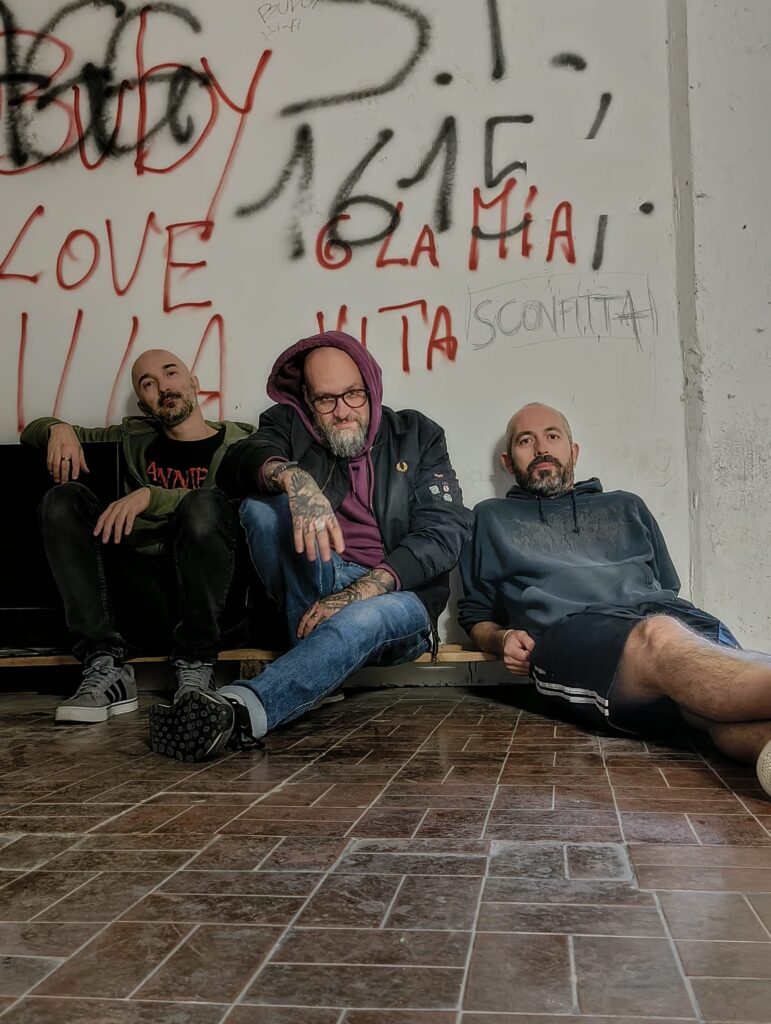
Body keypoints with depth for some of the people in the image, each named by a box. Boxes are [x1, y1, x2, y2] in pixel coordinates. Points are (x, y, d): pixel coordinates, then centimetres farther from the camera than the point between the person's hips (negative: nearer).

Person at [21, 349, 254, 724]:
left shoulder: (239, 443, 12)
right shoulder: (134, 439, 24)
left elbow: (234, 508, -10)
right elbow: (34, 432, 31)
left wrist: (149, 496, -20)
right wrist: (59, 429, 7)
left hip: (209, 600, -3)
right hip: (142, 600, 4)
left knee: (204, 504, -30)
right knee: (64, 498, -12)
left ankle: (195, 669, -19)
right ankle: (107, 669, -25)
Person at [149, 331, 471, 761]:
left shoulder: (417, 435, 8)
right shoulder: (289, 425, 11)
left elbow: (445, 533, -5)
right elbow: (238, 464, -13)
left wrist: (358, 592, -19)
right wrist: (293, 478, -37)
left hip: (396, 594, -1)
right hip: (316, 595, 2)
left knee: (364, 618, -38)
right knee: (263, 504, -23)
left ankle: (240, 709, -58)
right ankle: (318, 654, -27)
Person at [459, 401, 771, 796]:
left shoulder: (626, 507, 35)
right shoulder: (492, 518, 30)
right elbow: (476, 615, 29)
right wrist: (502, 639, 5)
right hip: (568, 630, -3)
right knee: (660, 637, -42)